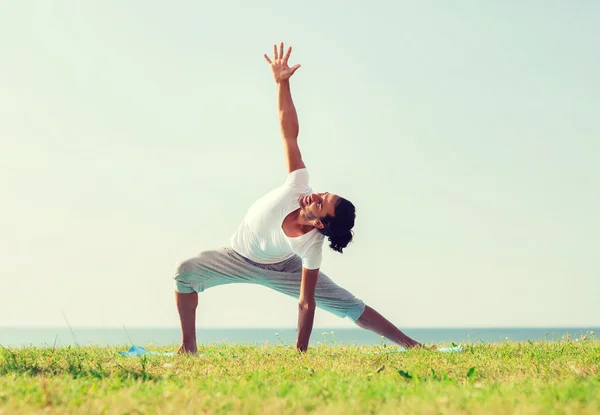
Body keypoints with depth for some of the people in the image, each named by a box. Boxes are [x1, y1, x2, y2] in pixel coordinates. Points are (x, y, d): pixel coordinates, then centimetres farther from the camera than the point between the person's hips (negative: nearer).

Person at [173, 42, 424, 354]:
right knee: (187, 272, -21)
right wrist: (282, 82, -42)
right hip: (238, 255, 4)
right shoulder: (298, 185, -33)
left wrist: (301, 351, -32)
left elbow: (306, 302, -32)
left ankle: (410, 345, 0)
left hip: (280, 269, -4)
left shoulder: (311, 245, -37)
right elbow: (289, 132, -34)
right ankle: (189, 346, -7)